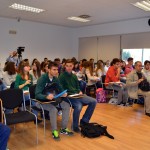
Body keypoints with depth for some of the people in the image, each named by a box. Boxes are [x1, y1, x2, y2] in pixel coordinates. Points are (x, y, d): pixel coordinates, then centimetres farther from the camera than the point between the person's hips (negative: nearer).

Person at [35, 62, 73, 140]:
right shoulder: (42, 79, -20)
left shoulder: (55, 79, -1)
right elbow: (37, 94, -26)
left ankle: (63, 128, -1)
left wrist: (63, 93, -16)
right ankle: (54, 131, -14)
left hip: (52, 98, 6)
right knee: (53, 109, -34)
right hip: (42, 100, -6)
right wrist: (47, 96, -44)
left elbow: (61, 89, 8)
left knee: (66, 105, -12)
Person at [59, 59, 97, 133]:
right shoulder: (62, 76, -4)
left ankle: (84, 120, 2)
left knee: (93, 101, -9)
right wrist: (68, 94, -19)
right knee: (78, 106, -36)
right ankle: (75, 126, -11)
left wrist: (80, 92, 0)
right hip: (68, 96, -7)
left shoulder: (74, 76, 16)